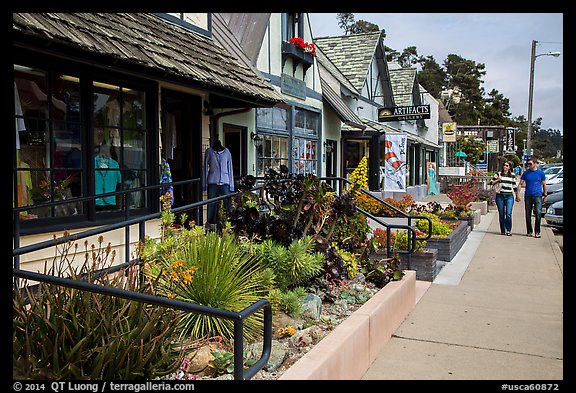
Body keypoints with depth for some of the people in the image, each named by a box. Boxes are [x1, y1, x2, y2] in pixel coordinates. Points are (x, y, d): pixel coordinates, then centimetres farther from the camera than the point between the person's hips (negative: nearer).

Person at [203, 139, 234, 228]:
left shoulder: (227, 152, 7)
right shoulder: (209, 152, 4)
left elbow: (230, 168, 11)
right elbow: (205, 168, 8)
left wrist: (231, 185, 7)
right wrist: (204, 184, 5)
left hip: (225, 181, 1)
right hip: (212, 181, -1)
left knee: (227, 203, -6)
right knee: (212, 203, -1)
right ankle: (211, 223, 8)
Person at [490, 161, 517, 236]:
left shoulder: (512, 175, 10)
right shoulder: (498, 174, 7)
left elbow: (514, 186, 18)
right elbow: (491, 182, 9)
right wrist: (497, 180, -8)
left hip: (509, 197, 0)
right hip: (500, 196, 0)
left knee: (508, 214, -11)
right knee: (501, 214, 5)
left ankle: (509, 230, 0)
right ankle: (503, 231, 15)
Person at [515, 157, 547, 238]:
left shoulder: (540, 173, 5)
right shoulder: (525, 173, 7)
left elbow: (544, 185, 11)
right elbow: (520, 184, 7)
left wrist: (545, 195, 10)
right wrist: (517, 194, -2)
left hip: (538, 196, -2)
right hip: (528, 196, 2)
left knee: (538, 214, -12)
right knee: (528, 215, 6)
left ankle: (537, 232, -6)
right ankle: (529, 231, 16)